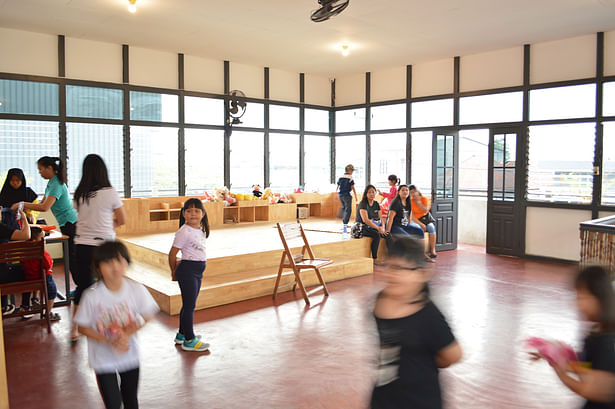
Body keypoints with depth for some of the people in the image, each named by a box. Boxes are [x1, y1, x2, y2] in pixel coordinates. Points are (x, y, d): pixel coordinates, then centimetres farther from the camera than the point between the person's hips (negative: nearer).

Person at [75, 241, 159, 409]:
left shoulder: (137, 290, -16)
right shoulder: (92, 296, -21)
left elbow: (147, 316, -3)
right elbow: (83, 327, -10)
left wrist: (128, 333, -19)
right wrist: (109, 342, -22)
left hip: (130, 355, 3)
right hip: (103, 359, -2)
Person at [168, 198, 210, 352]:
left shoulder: (201, 230, 10)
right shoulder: (184, 232, -15)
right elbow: (172, 254, -11)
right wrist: (174, 272, 1)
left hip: (198, 270, 8)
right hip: (187, 270, -8)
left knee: (189, 304, 17)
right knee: (189, 305, -2)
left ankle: (182, 334, 32)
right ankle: (189, 340, 7)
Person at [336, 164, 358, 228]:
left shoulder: (340, 177, 6)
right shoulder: (350, 178, -10)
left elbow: (337, 186, 11)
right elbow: (353, 188, -9)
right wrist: (356, 197, -3)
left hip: (340, 195, 6)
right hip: (347, 195, -6)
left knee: (344, 207, 29)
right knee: (348, 209, 2)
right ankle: (345, 223, -1)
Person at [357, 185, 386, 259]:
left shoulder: (376, 204, 11)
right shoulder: (363, 204, -11)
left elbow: (380, 218, 8)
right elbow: (365, 220, -22)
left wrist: (382, 227, -13)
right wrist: (378, 228, -25)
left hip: (372, 228, 7)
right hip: (362, 228, -7)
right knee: (377, 235, -32)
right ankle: (374, 258, -25)